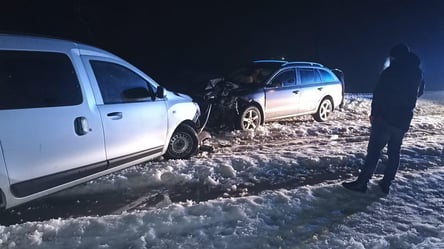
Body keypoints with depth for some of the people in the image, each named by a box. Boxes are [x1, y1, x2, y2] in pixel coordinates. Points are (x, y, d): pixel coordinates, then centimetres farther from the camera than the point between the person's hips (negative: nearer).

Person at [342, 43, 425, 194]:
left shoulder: (390, 72, -11)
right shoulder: (418, 73, 8)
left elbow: (378, 95, -14)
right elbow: (419, 92, 23)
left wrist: (373, 113, -5)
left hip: (385, 118, -6)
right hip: (404, 120, 6)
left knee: (374, 150, -4)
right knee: (394, 152, 13)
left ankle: (362, 182, -2)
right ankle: (386, 184, 18)